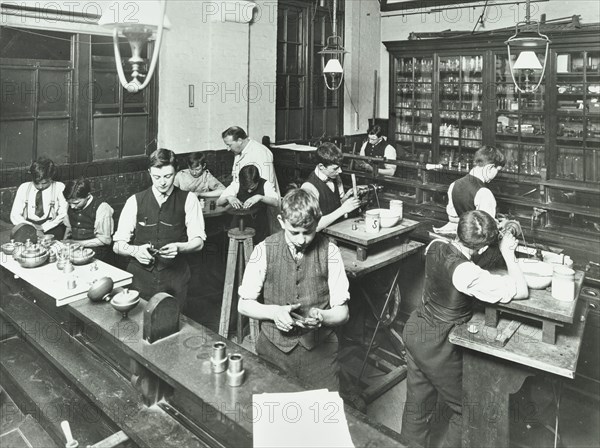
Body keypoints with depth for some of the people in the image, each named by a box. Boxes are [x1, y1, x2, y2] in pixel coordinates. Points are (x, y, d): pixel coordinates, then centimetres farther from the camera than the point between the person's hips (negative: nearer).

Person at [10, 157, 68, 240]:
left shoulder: (59, 187, 4)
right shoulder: (23, 188, 11)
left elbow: (63, 214, -5)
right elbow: (14, 215, 5)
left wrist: (43, 227, -15)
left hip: (51, 227, -1)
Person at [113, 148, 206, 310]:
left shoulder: (188, 199, 1)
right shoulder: (135, 201, 3)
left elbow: (198, 242, 0)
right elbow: (118, 245, 3)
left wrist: (179, 247, -18)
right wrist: (135, 250, -17)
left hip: (175, 277, -1)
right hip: (140, 276, 1)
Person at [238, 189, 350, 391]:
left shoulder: (329, 252, -6)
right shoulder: (264, 250, -6)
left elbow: (342, 312, -2)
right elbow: (244, 305, 2)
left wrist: (321, 316, -22)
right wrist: (273, 312, -15)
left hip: (320, 349, 0)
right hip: (274, 346, 0)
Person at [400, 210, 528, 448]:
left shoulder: (435, 246, -10)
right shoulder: (468, 274, -31)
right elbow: (520, 291, -24)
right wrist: (508, 254, -12)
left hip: (415, 329, 8)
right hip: (436, 347, -7)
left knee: (417, 403, 25)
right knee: (464, 409, 17)